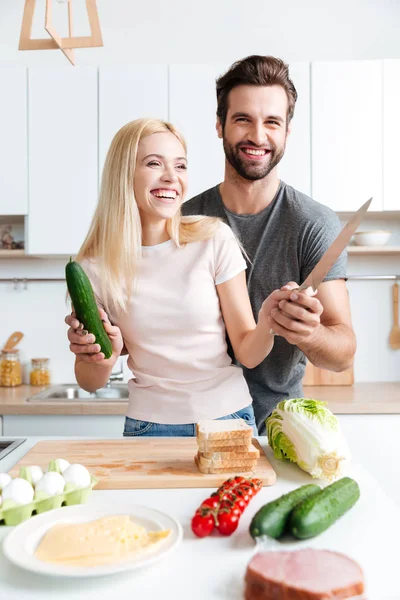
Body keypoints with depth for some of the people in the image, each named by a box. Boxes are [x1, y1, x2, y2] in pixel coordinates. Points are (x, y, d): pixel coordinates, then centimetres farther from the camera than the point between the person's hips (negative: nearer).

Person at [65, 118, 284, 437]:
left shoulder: (215, 239, -10)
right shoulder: (95, 266, -7)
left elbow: (247, 354, -6)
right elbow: (90, 383, 3)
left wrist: (266, 323, -26)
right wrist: (101, 358, -18)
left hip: (229, 415, 0)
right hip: (150, 425, 0)